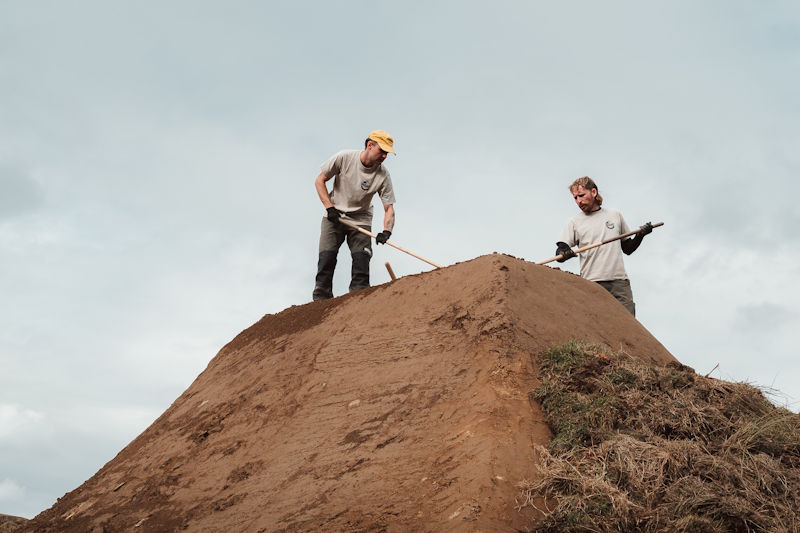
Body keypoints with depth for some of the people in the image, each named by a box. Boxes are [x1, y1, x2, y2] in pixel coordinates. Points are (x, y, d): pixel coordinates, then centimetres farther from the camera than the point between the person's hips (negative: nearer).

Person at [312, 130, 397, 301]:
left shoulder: (383, 175, -13)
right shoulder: (344, 157, -16)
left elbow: (388, 207, -12)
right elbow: (320, 180, -6)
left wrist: (386, 231, -30)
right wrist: (330, 207, -16)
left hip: (361, 221, 1)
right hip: (334, 216, -1)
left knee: (361, 261, -11)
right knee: (326, 258, -10)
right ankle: (320, 302, -4)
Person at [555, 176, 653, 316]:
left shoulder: (615, 215, 18)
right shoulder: (574, 222, 11)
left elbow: (628, 248, 22)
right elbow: (560, 251, 2)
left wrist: (640, 235, 4)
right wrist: (565, 253, -21)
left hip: (619, 281, 2)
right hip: (591, 283, -2)